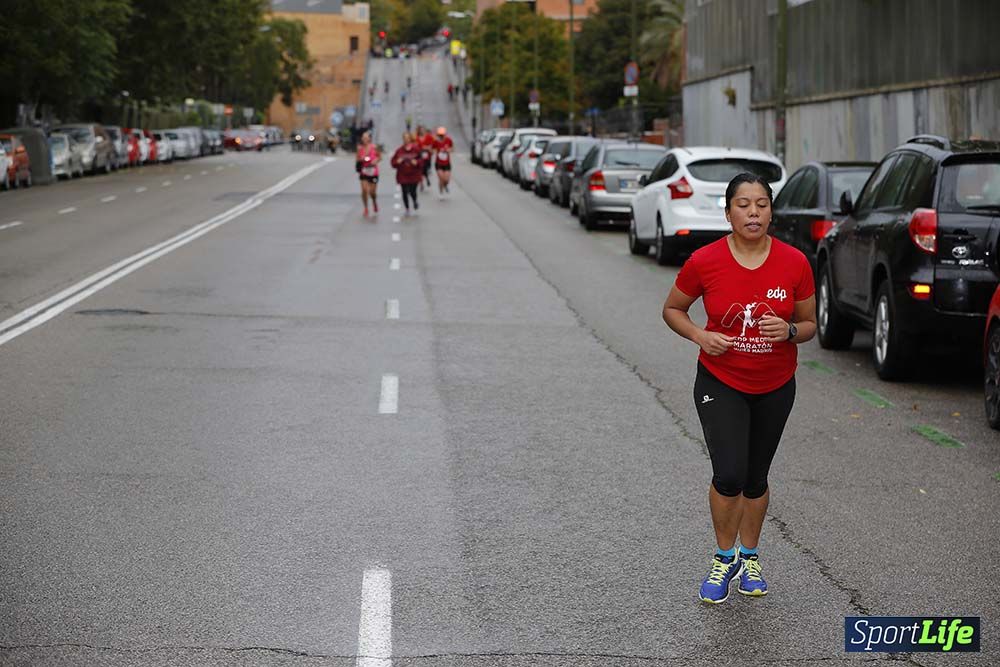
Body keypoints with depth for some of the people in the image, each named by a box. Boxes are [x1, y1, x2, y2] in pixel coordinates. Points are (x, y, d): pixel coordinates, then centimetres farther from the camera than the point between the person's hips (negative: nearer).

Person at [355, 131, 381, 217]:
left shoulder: (374, 147, -6)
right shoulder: (360, 148, -2)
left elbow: (379, 157, 6)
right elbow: (357, 160, 7)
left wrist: (376, 160, -14)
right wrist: (360, 159, -14)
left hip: (373, 172, -1)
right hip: (364, 172, 1)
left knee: (372, 192, 3)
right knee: (364, 190, -11)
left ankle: (374, 202, 39)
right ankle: (366, 208, 7)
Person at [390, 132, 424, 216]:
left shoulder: (416, 149, -4)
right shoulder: (399, 150, -1)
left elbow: (422, 160, -1)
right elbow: (393, 162, 4)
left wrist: (417, 162, -19)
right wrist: (397, 162, -17)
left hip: (414, 175, -1)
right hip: (403, 175, 1)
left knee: (412, 191, -2)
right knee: (405, 192, 2)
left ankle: (415, 202, 34)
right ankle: (407, 208, 19)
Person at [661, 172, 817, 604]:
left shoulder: (794, 263, -11)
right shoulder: (705, 262, -14)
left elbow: (809, 325, 1)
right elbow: (672, 309, 1)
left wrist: (789, 331, -21)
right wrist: (700, 336, -17)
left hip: (775, 387, 2)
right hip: (721, 383, -2)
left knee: (756, 477, 15)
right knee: (729, 475, -16)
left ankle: (749, 557, 37)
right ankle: (724, 558, 8)